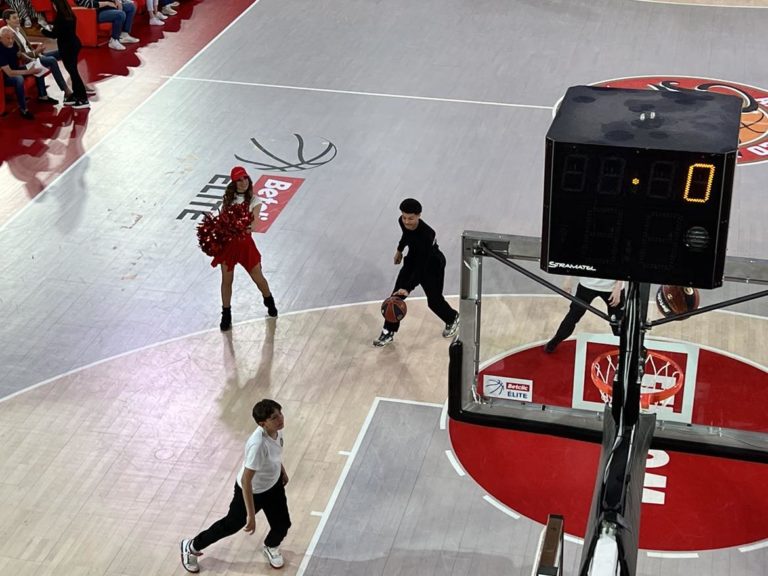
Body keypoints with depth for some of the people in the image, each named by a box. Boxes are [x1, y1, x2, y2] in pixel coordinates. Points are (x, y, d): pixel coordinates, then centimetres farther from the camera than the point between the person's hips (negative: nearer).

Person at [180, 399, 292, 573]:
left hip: (274, 484, 6)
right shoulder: (258, 445, -43)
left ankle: (271, 548, 50)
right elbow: (246, 481, -36)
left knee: (282, 524, 12)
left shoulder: (276, 429, -19)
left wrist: (282, 471, 21)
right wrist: (251, 515, -32)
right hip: (252, 491, -6)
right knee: (231, 524, 14)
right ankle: (190, 547, 39)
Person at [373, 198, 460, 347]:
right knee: (396, 295, -1)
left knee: (434, 301, 12)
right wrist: (399, 249, 22)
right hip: (413, 260, 6)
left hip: (432, 267, -6)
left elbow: (421, 267, -37)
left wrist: (408, 288, -41)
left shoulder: (426, 235, -40)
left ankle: (452, 319, 44)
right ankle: (388, 332, 12)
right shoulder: (402, 222, -20)